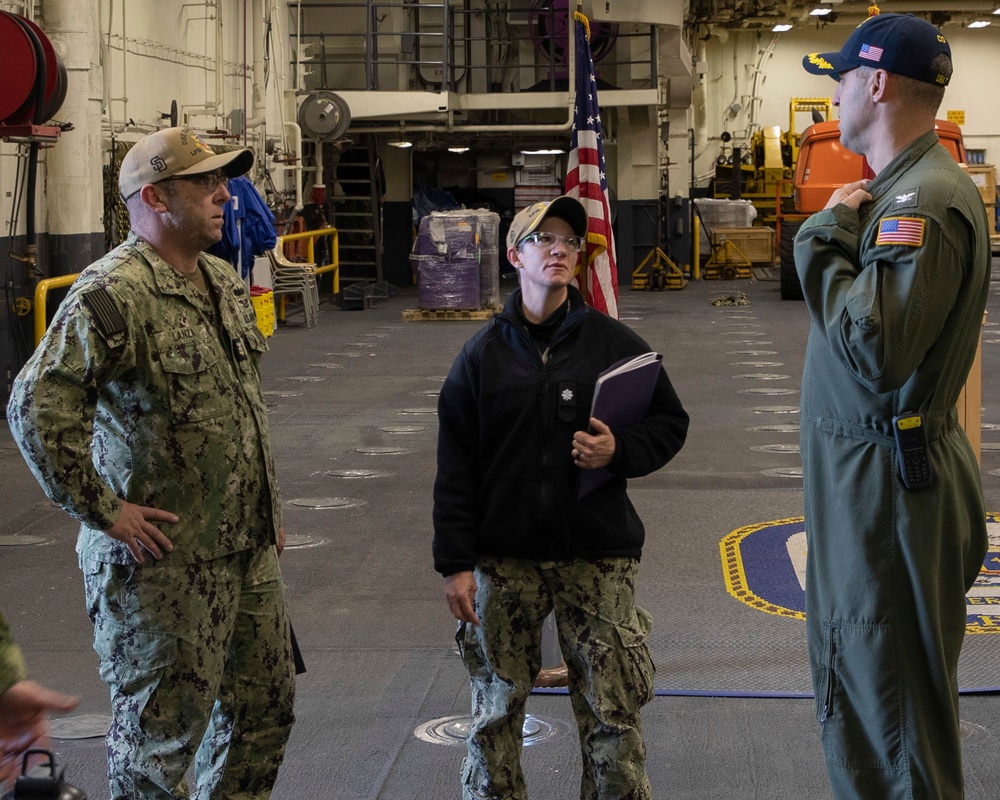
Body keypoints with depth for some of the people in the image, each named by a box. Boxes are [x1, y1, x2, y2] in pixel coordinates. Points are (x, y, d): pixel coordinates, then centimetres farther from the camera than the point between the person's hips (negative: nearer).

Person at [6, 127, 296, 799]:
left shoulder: (225, 284, 11)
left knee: (267, 702, 17)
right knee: (164, 724, 3)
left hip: (248, 548, 9)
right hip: (164, 561, -8)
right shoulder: (114, 293, -18)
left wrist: (269, 508, 20)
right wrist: (104, 510, -22)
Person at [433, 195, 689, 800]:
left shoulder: (614, 342, 2)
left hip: (599, 556, -1)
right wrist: (456, 564, -3)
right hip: (504, 560, 1)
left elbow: (671, 422, 9)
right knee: (496, 708, 9)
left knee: (612, 711, 3)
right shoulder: (484, 354, 3)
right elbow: (455, 467, 2)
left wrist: (621, 451, -12)